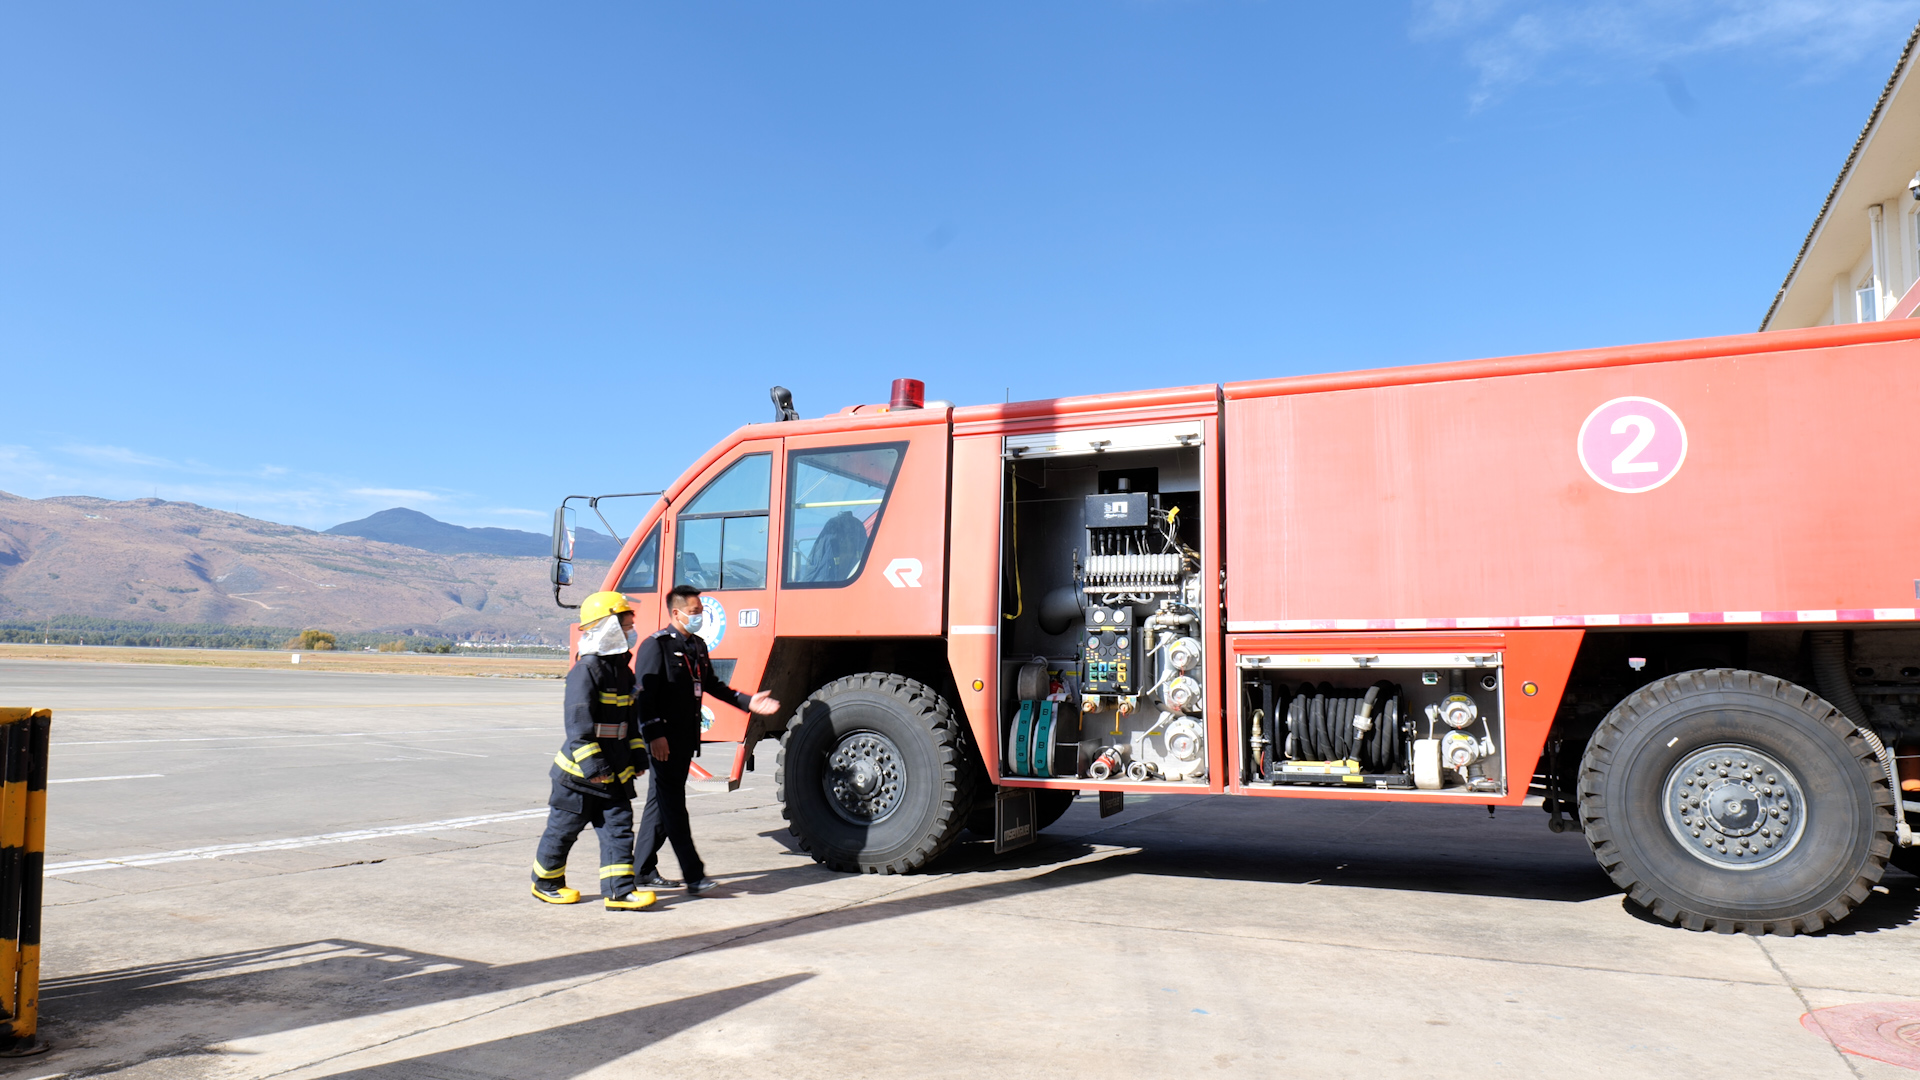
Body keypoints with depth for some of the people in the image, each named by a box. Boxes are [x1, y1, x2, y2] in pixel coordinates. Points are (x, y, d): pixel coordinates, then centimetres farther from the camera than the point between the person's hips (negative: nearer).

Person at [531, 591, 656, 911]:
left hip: (615, 771, 8)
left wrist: (637, 754, 15)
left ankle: (619, 891, 2)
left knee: (619, 826, 1)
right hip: (580, 773, -8)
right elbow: (578, 721, -22)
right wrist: (591, 763, -25)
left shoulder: (623, 671, 11)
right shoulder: (585, 671, -17)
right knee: (564, 828, 8)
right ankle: (545, 883, 27)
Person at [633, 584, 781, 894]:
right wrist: (655, 735, -22)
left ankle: (643, 868, 23)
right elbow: (645, 694, -16)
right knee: (673, 804, -5)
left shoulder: (697, 646, 15)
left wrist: (748, 702, 13)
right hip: (663, 740, -9)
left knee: (661, 801, 14)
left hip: (685, 738, 9)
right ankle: (694, 876, -5)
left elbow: (712, 685, 22)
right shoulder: (656, 645, -11)